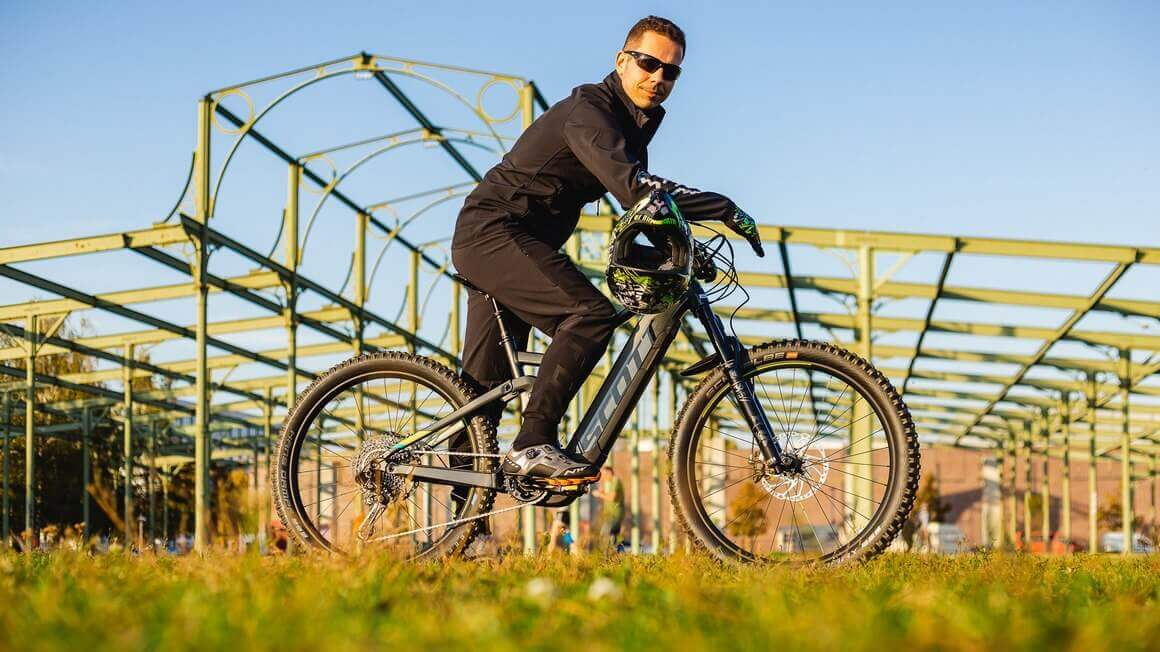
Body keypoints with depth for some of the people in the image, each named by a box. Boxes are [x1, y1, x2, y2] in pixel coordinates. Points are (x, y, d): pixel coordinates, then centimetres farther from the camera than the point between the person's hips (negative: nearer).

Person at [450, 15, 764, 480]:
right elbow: (635, 190, -33)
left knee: (485, 385, 12)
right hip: (494, 232, -10)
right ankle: (533, 446, -27)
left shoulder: (632, 124, 13)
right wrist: (726, 210, -28)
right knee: (591, 314, -26)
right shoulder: (589, 110, -18)